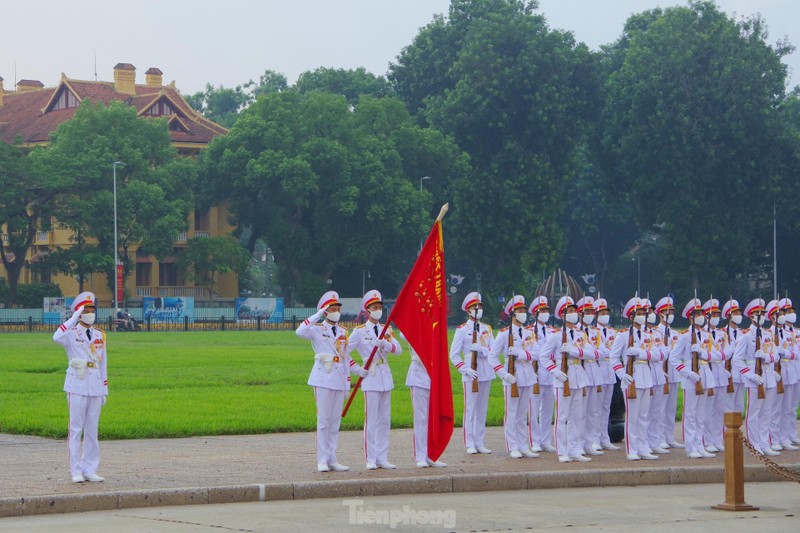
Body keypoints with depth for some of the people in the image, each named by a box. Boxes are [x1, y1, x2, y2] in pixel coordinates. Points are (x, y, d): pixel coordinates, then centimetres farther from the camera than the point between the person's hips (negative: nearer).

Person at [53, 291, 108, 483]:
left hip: (95, 387, 5)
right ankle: (76, 472, 0)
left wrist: (104, 390, 13)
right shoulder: (71, 334, -3)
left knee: (92, 430, 7)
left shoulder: (100, 336, 12)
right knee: (76, 429, -3)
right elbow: (57, 337, -28)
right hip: (77, 387, -5)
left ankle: (90, 470, 13)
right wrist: (74, 319, -23)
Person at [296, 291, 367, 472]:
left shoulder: (343, 332, 15)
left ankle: (332, 459, 13)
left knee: (335, 421, 8)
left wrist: (360, 370, 11)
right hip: (323, 380, -5)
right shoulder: (317, 330, -1)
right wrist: (318, 316, -19)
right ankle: (322, 461, -3)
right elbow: (300, 332, -22)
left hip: (340, 380, 5)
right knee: (323, 421, -5)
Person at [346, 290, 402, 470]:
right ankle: (371, 459, -2)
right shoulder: (360, 332, -2)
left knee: (385, 420, 6)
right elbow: (344, 352, -4)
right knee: (371, 420, -6)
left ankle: (382, 458, 11)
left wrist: (385, 344, -20)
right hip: (370, 380, -5)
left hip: (386, 378, 5)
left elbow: (398, 349, -3)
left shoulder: (386, 330, 11)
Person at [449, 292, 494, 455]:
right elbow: (454, 355, -2)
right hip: (471, 374, -5)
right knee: (470, 409, -4)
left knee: (482, 410, 7)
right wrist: (465, 369, -13)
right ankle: (470, 445, 1)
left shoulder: (487, 328, 13)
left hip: (486, 373, 5)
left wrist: (480, 348, -14)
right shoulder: (462, 330, -1)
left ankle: (480, 443, 13)